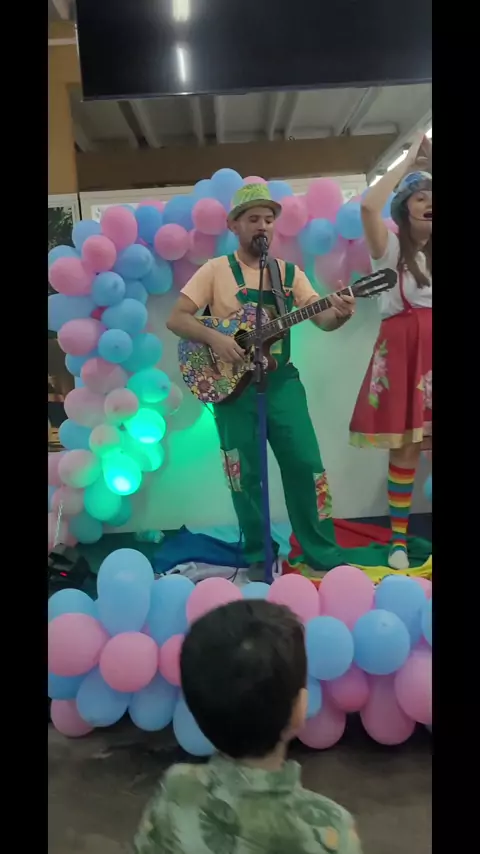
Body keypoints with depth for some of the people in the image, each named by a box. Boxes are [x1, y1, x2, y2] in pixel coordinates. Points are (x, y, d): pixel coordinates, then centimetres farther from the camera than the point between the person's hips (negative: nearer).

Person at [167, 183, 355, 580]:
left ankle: (324, 554, 13)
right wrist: (215, 338, -21)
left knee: (306, 464, 0)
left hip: (281, 381, 2)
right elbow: (176, 319, -5)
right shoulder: (216, 270, -1)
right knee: (246, 473, 3)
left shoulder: (290, 272, 8)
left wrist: (340, 314, -25)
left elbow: (322, 319, -2)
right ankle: (259, 556, 20)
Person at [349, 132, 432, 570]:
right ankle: (399, 538, 9)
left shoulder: (430, 249, 16)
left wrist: (426, 163, 6)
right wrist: (408, 163, -1)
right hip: (404, 347, -3)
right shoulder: (390, 245, 6)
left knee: (417, 442, -3)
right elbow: (369, 206, -12)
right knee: (405, 446, -2)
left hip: (426, 348, 3)